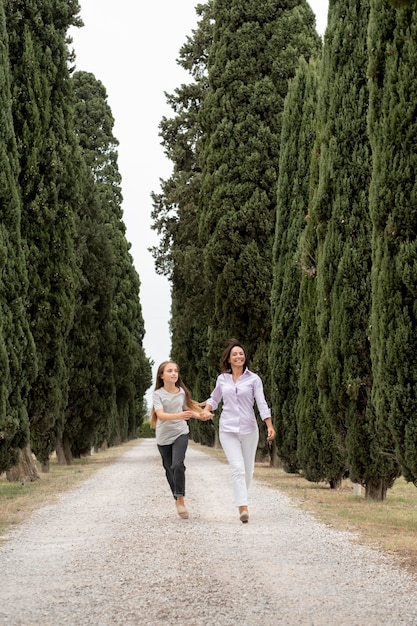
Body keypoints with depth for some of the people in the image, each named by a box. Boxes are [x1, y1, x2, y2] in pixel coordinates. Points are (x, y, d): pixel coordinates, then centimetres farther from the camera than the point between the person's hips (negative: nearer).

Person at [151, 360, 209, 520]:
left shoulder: (182, 392, 1)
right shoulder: (158, 394, -11)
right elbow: (161, 415, -25)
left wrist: (199, 415, 5)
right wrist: (178, 416, -40)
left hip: (180, 433, 1)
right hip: (163, 436, -1)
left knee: (178, 465, -20)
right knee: (169, 469, 9)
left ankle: (181, 500, -12)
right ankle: (177, 500, 27)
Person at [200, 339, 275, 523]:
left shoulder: (253, 379, 0)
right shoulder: (222, 378, 7)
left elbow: (261, 403, -6)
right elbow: (214, 399, 22)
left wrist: (270, 426, -17)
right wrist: (206, 410, 1)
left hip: (249, 429, 0)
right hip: (228, 429, 0)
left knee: (248, 470, 9)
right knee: (237, 468, -15)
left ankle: (241, 500, 33)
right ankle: (243, 508, -21)